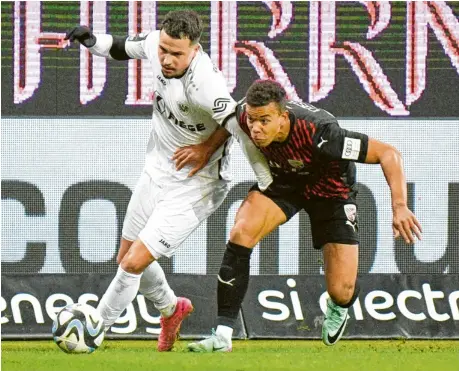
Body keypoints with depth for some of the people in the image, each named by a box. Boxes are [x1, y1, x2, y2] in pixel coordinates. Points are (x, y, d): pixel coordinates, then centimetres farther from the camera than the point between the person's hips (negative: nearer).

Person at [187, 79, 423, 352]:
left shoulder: (318, 133, -41)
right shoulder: (243, 115, -27)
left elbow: (389, 153, -37)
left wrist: (399, 207, -46)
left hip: (331, 189, -3)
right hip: (282, 181, 3)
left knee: (342, 292, -8)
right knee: (241, 233, -25)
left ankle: (337, 309, 35)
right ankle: (222, 336, -20)